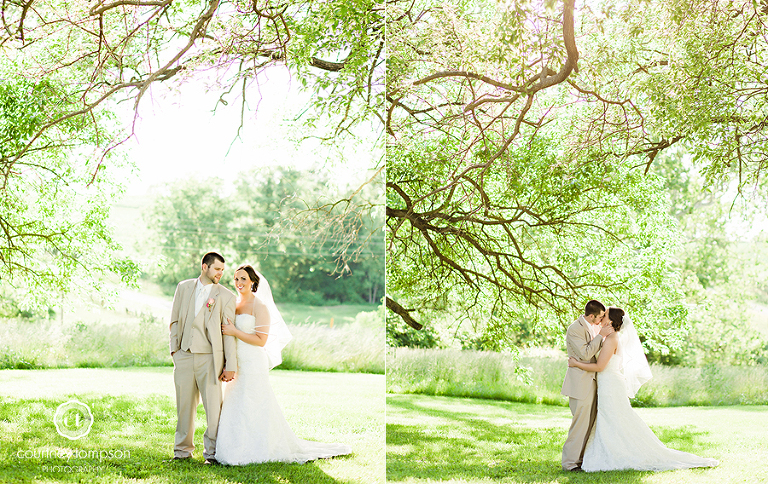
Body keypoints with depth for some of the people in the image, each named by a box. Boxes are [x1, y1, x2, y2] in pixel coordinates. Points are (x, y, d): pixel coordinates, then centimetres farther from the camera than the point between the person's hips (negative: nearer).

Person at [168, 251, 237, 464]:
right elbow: (175, 320, 15)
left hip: (209, 358, -2)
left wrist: (230, 366, -6)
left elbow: (229, 333, -2)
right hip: (184, 356, 3)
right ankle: (183, 450, 20)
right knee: (184, 406, 9)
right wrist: (174, 348, 5)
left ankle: (212, 452, 9)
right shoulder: (184, 287, 10)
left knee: (213, 407, -2)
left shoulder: (226, 296, 1)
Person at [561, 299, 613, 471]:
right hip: (580, 383, -9)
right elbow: (585, 354, -23)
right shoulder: (575, 329, -17)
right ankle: (570, 462, 2)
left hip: (592, 381, 9)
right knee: (580, 422, -6)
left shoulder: (596, 327, 10)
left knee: (589, 423, 13)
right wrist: (601, 335, -20)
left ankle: (581, 458, 22)